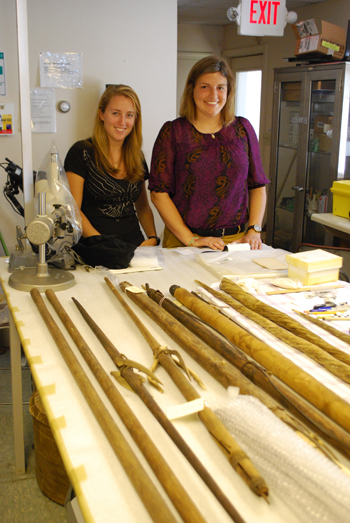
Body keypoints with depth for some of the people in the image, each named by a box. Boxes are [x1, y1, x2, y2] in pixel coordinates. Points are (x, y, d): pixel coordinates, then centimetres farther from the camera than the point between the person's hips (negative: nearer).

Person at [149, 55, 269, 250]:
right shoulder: (173, 132, 3)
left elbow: (258, 186, 15)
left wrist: (254, 230, 1)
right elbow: (159, 193, -3)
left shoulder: (243, 129, 12)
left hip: (236, 240, 2)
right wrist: (191, 240, -9)